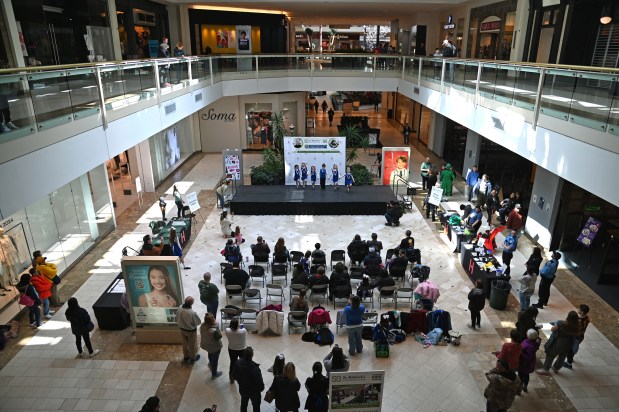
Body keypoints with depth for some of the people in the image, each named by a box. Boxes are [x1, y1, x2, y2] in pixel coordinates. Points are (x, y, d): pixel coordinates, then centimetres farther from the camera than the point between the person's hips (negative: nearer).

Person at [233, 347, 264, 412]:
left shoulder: (238, 363, -23)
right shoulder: (255, 368, -40)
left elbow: (234, 375, -5)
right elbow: (259, 382, -27)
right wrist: (262, 388, -5)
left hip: (242, 389, 4)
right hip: (254, 391, -4)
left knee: (244, 403, 31)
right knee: (256, 405, 24)